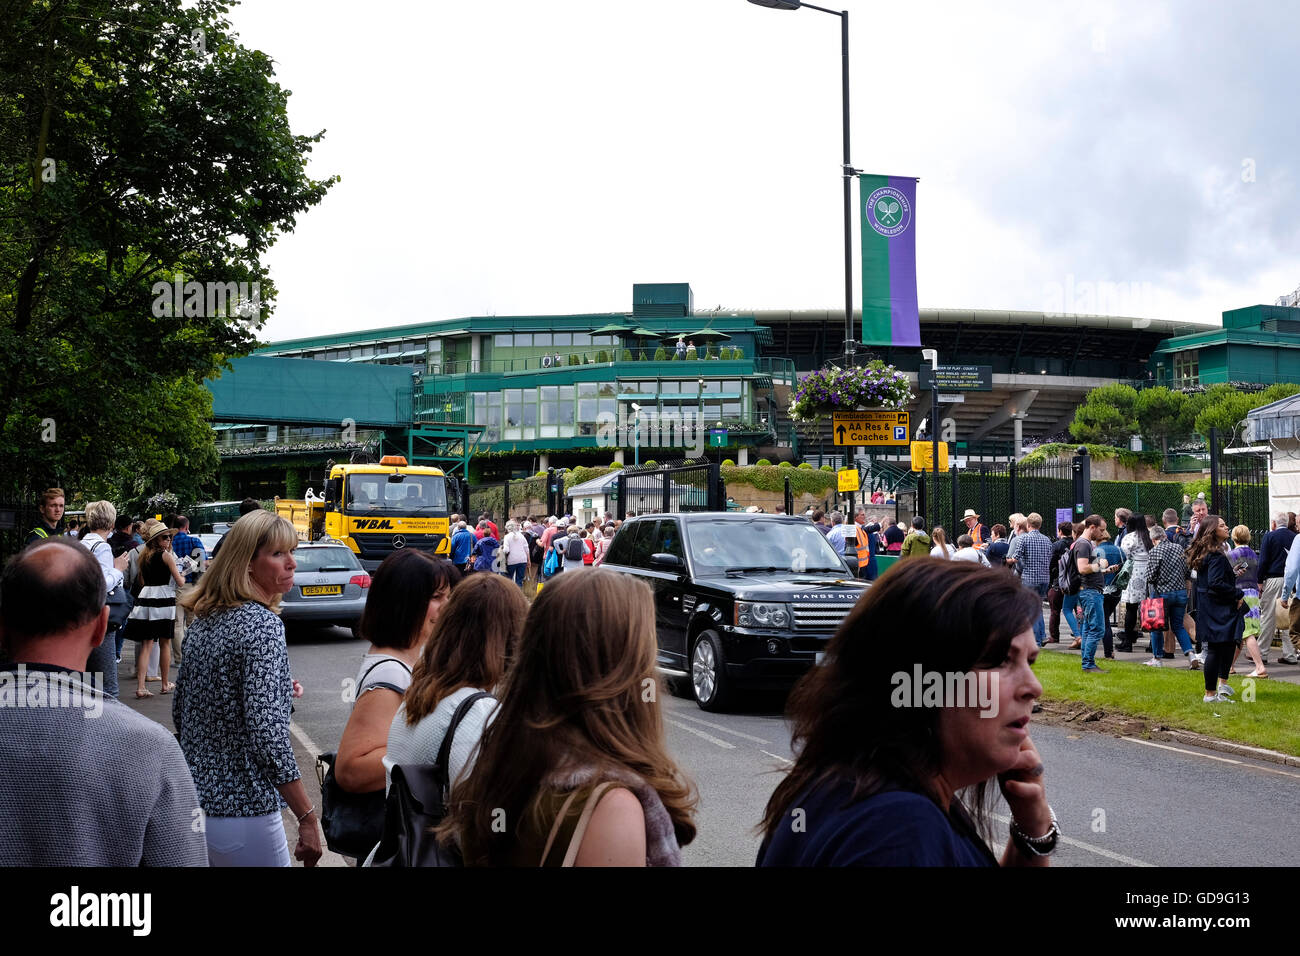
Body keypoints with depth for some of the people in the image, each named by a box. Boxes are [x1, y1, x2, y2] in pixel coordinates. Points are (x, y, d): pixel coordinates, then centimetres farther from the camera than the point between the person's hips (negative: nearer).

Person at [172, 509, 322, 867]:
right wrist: (307, 818, -20)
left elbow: (180, 711, 15)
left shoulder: (203, 619, 7)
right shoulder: (262, 624, -18)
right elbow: (268, 735, -24)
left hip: (192, 805, 8)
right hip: (241, 811, -8)